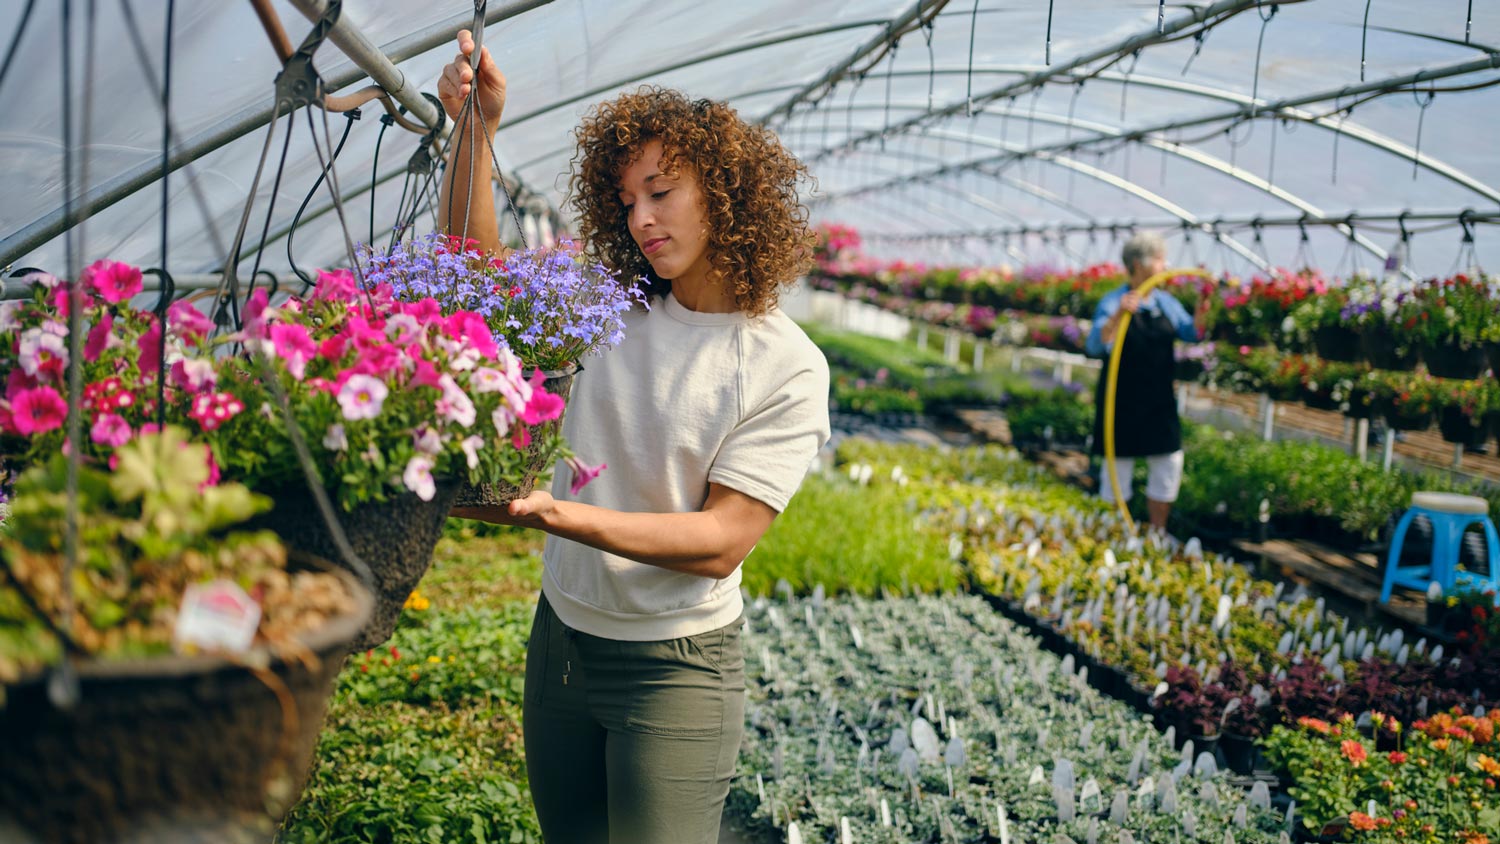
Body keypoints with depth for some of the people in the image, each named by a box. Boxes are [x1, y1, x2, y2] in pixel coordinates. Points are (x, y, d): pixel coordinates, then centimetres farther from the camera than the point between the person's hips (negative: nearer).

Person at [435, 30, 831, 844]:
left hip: (676, 667, -4)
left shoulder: (785, 367, -13)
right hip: (561, 637, 5)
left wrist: (560, 513, -29)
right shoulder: (610, 311, 0)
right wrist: (475, 129, -12)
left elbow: (720, 542, -18)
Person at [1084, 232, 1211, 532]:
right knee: (1119, 464, 2)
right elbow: (1096, 346, -25)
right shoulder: (1113, 302, -11)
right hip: (1122, 400, -6)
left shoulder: (1165, 302, 7)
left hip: (1159, 399, 6)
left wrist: (1201, 313, -17)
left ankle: (1157, 532, 23)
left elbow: (1190, 333, 3)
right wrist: (1118, 315, -41)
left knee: (1169, 463, 8)